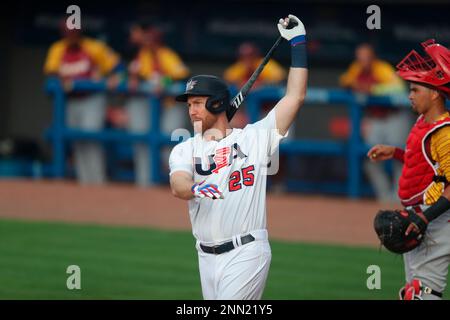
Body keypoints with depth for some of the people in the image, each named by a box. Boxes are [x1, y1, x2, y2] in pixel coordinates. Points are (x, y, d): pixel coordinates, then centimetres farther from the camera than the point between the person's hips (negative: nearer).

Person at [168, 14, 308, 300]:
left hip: (246, 252, -5)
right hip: (207, 256, 5)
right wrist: (196, 188, -37)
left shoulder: (255, 137, 3)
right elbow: (178, 186, -13)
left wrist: (298, 43, -1)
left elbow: (295, 96, -1)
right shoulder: (184, 150, 8)